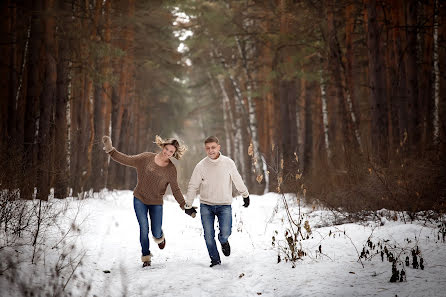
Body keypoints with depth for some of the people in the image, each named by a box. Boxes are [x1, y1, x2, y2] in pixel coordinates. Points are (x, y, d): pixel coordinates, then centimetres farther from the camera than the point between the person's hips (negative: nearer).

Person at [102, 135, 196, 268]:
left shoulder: (171, 169, -7)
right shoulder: (146, 158, -9)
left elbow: (175, 190, -3)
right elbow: (126, 160, -8)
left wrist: (184, 206, -10)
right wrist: (110, 149, -17)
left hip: (156, 203, 0)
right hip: (140, 199, 0)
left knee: (156, 233, 2)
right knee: (144, 228, -9)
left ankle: (159, 237, 41)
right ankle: (146, 256, 7)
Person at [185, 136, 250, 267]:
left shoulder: (228, 163, -4)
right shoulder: (201, 166, -6)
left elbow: (238, 180, 10)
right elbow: (192, 186, 2)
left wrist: (245, 195, 21)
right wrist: (188, 205, 4)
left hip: (224, 205, 0)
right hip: (206, 205, 0)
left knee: (225, 233, -13)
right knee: (209, 235, -2)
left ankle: (223, 241, 23)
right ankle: (215, 260, 16)